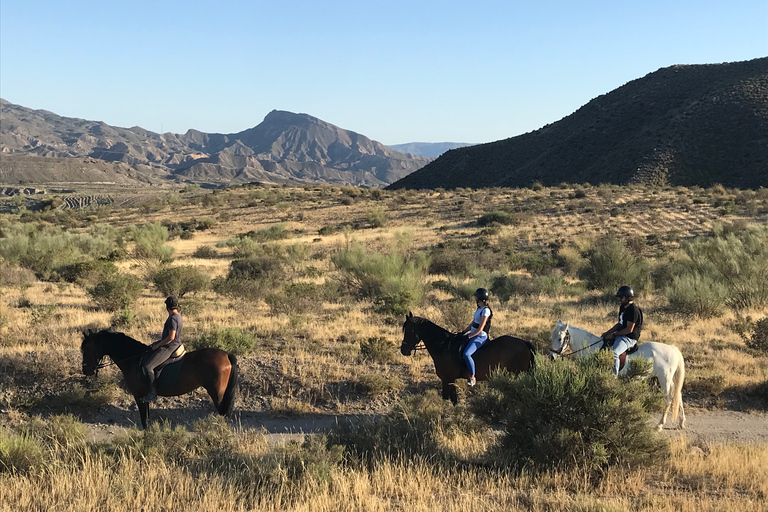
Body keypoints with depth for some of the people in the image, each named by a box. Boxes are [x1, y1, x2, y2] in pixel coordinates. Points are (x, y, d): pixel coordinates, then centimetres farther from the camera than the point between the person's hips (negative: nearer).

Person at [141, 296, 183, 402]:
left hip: (169, 348, -11)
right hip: (174, 346, 11)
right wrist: (159, 342, 16)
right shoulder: (178, 317, 12)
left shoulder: (172, 319, -20)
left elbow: (171, 337, -25)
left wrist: (158, 345, -15)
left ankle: (152, 392, -16)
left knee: (147, 366, -18)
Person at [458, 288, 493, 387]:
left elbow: (480, 329, -20)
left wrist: (468, 336, -18)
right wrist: (463, 332, 10)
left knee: (466, 354, -29)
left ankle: (472, 378, -21)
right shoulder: (479, 308, 13)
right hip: (474, 334, 10)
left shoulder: (485, 310, -17)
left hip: (480, 337, -10)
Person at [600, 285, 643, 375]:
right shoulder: (622, 307, 12)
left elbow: (629, 329, -21)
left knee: (614, 353, -31)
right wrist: (607, 332, 10)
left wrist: (613, 335, -16)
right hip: (620, 335, 11)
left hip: (629, 338, -11)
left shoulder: (633, 310, -18)